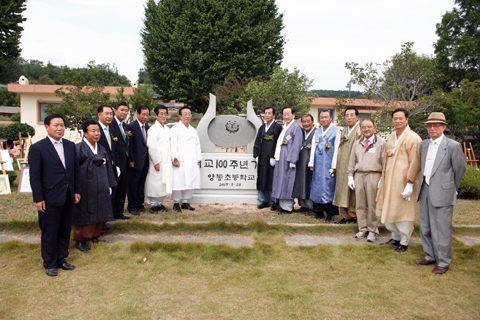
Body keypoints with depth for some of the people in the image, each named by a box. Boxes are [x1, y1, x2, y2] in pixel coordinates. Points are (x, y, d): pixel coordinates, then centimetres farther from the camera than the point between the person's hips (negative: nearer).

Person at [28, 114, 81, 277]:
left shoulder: (70, 146, 8)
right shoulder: (37, 148, -7)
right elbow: (35, 176, -9)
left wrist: (77, 190, 8)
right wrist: (38, 199, -12)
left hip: (67, 196, 5)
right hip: (50, 198, -5)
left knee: (65, 231, 14)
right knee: (49, 233, 7)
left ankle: (61, 259, 30)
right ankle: (49, 264, 23)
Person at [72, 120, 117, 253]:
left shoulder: (101, 149, 10)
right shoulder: (78, 148, -9)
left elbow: (108, 167, 14)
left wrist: (109, 185, 12)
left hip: (101, 190, 6)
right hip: (86, 190, -6)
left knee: (99, 215, 12)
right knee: (85, 216, 3)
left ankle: (94, 236, 30)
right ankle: (80, 240, 20)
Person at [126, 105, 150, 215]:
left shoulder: (147, 127, 12)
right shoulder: (131, 126, -9)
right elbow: (129, 145, -11)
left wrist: (148, 160, 9)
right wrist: (131, 160, -14)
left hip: (145, 161, 7)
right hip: (136, 161, -7)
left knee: (141, 184, 14)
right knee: (133, 184, 3)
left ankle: (139, 205, 25)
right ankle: (132, 207, 13)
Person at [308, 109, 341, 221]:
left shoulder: (336, 131, 1)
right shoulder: (317, 132, 15)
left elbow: (336, 149, -4)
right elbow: (313, 147, 14)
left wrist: (333, 166, -10)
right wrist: (311, 163, 7)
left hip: (328, 164, -5)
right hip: (317, 164, 5)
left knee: (328, 187, -5)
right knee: (317, 187, 6)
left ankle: (330, 213, 4)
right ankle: (318, 212, 15)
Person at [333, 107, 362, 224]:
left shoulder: (361, 130, -6)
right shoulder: (344, 132, 19)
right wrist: (337, 165, 14)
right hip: (342, 168, 7)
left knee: (352, 192, -3)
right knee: (342, 191, 8)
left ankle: (353, 216, 9)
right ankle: (345, 216, 16)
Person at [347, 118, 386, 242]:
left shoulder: (381, 142, 3)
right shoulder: (357, 144, 16)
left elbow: (384, 162, 1)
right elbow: (352, 161, 19)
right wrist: (350, 176, 13)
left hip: (373, 175, -4)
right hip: (359, 175, 4)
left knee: (372, 205, -1)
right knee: (360, 204, 6)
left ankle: (372, 230, 12)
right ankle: (362, 229, 16)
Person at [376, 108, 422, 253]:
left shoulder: (413, 139, -11)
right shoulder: (390, 138, 12)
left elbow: (415, 163, -14)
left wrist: (410, 184, -17)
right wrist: (382, 178, 16)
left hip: (404, 181, -7)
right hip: (389, 181, 7)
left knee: (403, 211, 2)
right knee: (390, 210, 12)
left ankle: (404, 241, 16)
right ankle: (396, 237, 28)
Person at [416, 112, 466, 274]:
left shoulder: (453, 146, -9)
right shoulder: (424, 144, 9)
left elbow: (460, 168, 0)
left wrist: (452, 188, 9)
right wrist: (422, 184, 15)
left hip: (442, 193, -7)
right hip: (425, 190, 7)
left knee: (441, 229, 0)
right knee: (425, 227, 15)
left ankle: (443, 262, 15)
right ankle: (430, 256, 32)